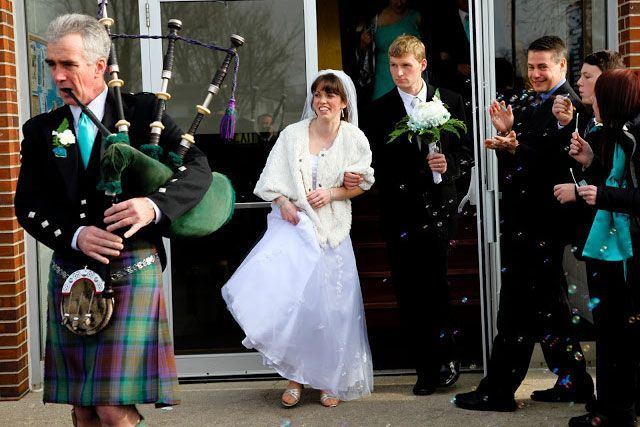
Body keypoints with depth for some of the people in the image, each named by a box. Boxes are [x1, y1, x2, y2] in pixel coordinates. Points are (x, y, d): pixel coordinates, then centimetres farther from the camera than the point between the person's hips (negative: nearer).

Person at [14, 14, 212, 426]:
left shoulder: (142, 110, 1)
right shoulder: (41, 129, 10)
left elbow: (198, 168, -6)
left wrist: (154, 205, -24)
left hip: (131, 269, -4)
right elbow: (28, 205, 5)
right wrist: (75, 235, -13)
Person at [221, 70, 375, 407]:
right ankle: (294, 376, -3)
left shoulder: (354, 138, 1)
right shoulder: (292, 134, 3)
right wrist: (283, 202, -15)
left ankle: (330, 380, 15)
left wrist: (332, 193, -10)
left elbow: (362, 184, 7)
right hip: (294, 223, 0)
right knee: (283, 292, -17)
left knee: (329, 306, -1)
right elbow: (273, 178, 4)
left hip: (332, 231, 0)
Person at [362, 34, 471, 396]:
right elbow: (376, 163, 4)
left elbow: (465, 152, 7)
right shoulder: (380, 109, 6)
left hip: (438, 209, -1)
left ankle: (445, 359, 14)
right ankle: (426, 368, 15)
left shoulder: (450, 101, 6)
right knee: (409, 294, 4)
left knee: (435, 289, -6)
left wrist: (448, 164, -13)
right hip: (400, 212, 1)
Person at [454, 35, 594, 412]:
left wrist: (516, 148, -30)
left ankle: (498, 391, 5)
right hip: (526, 219, 10)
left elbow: (560, 161, -23)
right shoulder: (535, 108, 17)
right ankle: (574, 382, 27)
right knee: (547, 301, 16)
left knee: (517, 304, -4)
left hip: (541, 222, -10)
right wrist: (507, 131, 0)